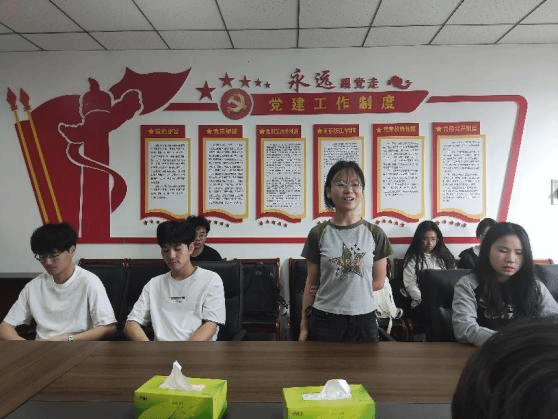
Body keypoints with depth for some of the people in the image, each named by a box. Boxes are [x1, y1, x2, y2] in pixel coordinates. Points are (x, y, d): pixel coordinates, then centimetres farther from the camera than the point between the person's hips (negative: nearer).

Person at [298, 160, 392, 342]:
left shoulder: (375, 234, 0)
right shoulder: (318, 234, -2)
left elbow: (378, 282, 3)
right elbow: (311, 283, 2)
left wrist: (332, 288, -4)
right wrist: (304, 327, 0)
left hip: (364, 318, 1)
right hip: (325, 319, -1)